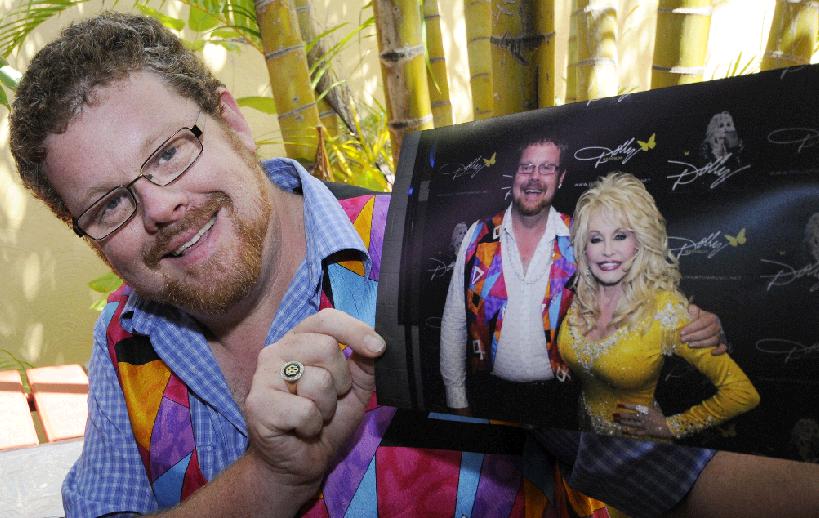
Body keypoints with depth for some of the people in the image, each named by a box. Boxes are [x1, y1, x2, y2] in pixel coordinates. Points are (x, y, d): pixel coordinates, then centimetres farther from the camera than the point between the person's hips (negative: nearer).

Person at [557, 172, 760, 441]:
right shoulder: (578, 294, -14)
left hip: (637, 447, -4)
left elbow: (743, 394, -24)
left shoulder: (664, 310, -27)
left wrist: (670, 427, -16)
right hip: (583, 429, 4)